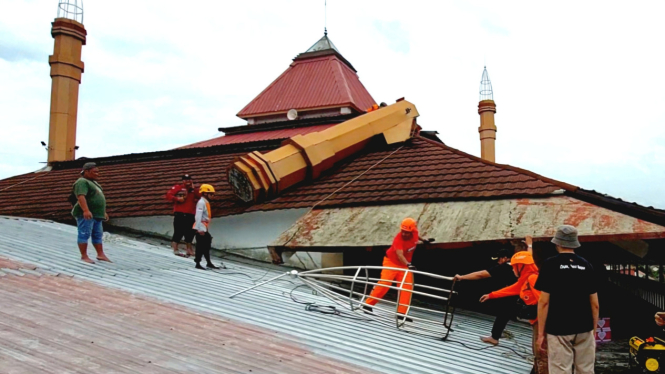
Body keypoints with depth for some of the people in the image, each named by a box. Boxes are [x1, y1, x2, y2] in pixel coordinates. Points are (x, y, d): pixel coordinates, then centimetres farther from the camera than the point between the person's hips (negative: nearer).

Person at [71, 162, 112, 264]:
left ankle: (101, 254, 12)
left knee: (98, 235, 9)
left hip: (96, 214, 10)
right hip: (85, 215, -10)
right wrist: (86, 210, -36)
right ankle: (84, 256, -6)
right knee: (84, 234, -8)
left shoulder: (93, 182, 22)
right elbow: (81, 197, -24)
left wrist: (103, 212, 26)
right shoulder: (82, 182, -10)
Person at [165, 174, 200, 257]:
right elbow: (168, 195, -3)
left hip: (191, 214, 5)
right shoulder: (178, 187, 3)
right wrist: (177, 199, -16)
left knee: (190, 232, 10)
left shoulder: (193, 188, 18)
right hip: (180, 214, -5)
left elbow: (199, 197, 5)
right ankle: (175, 249, -3)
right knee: (179, 231, -8)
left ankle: (189, 249, 22)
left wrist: (194, 189, -2)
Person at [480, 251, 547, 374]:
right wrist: (490, 295, 32)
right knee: (537, 352, 17)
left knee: (541, 354, -8)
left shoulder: (533, 278, -17)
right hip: (537, 320, 11)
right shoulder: (524, 280, 15)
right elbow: (510, 289, 26)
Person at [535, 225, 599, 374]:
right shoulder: (586, 265, 5)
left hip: (559, 330, -4)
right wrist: (594, 330, 16)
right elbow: (595, 304, 7)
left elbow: (544, 302, -10)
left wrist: (541, 332, -4)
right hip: (584, 329, 4)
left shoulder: (551, 264, -6)